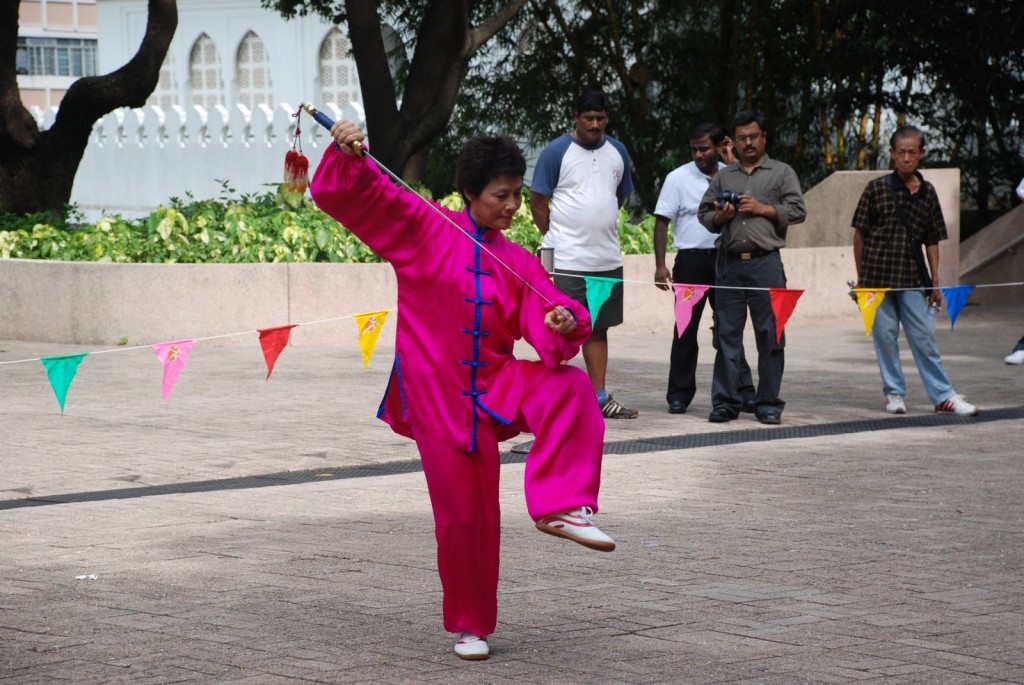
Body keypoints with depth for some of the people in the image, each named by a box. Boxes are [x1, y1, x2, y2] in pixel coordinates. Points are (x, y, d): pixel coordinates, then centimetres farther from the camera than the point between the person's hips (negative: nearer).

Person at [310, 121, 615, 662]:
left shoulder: (518, 264, 6)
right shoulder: (422, 228, -4)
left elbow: (545, 318, -7)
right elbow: (353, 194, -5)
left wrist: (563, 322, -30)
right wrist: (348, 156, -25)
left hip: (494, 384, 3)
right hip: (438, 395, -3)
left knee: (570, 388, -25)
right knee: (462, 516, 0)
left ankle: (563, 508, -25)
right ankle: (469, 625, 20)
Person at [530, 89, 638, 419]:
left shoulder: (617, 151, 11)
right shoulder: (556, 152, -5)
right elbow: (538, 201, -3)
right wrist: (557, 237, -2)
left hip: (608, 258, 6)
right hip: (567, 260, -6)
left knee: (598, 328, 11)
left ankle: (599, 396, 16)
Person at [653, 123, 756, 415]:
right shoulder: (678, 178, 0)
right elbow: (662, 222, -1)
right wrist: (660, 265, -10)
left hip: (724, 259, 2)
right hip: (692, 259, -2)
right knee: (686, 328, 3)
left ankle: (743, 390, 8)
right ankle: (679, 394, 9)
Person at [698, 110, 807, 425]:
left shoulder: (782, 173, 10)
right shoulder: (723, 176, 19)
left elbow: (798, 211, 2)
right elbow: (704, 212, 18)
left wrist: (762, 209, -7)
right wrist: (719, 217, -2)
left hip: (766, 261, -2)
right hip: (730, 263, 3)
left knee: (770, 336, -2)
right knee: (727, 334, 1)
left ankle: (769, 404, 4)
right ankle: (725, 402, 4)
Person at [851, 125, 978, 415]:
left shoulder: (927, 192, 7)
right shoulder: (876, 189, -2)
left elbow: (932, 241, 10)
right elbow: (860, 234, 3)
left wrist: (935, 282, 7)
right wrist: (861, 277, 2)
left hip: (912, 277, 2)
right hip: (878, 274, -2)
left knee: (924, 335, 1)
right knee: (885, 334, 3)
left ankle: (943, 395, 6)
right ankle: (893, 392, 15)